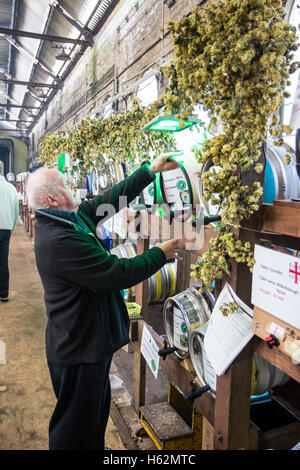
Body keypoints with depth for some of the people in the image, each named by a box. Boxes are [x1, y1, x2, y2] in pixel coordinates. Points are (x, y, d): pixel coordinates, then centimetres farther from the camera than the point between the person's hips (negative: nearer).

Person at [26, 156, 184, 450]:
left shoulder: (73, 217, 1)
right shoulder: (59, 240, -30)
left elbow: (111, 198, 7)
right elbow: (118, 273, -28)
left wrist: (151, 171, 8)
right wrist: (161, 254, -13)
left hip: (92, 339, 10)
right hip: (79, 347, -10)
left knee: (97, 409, 27)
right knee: (76, 427, 11)